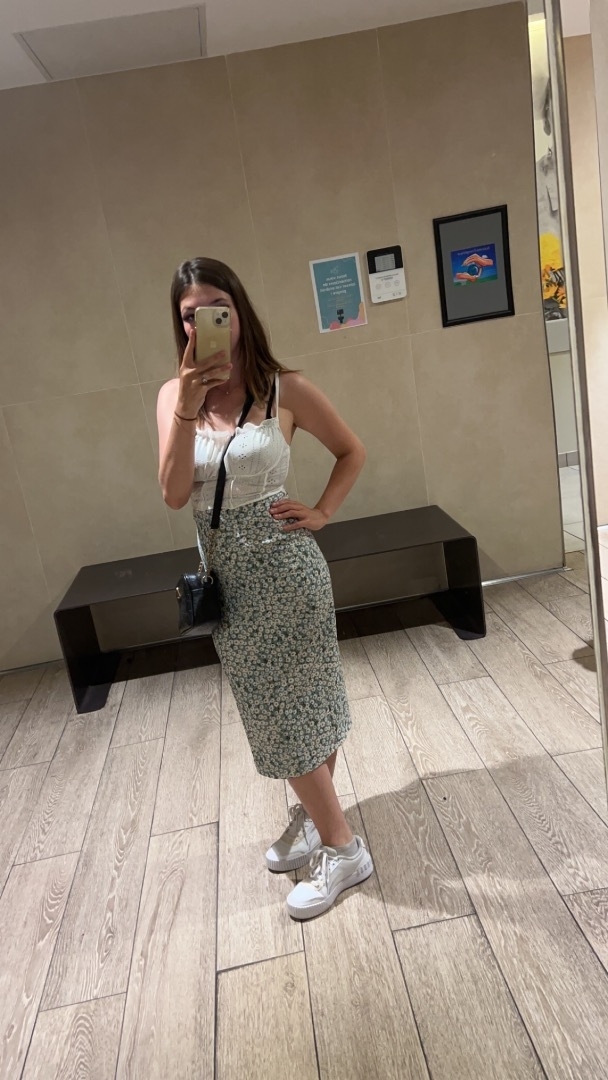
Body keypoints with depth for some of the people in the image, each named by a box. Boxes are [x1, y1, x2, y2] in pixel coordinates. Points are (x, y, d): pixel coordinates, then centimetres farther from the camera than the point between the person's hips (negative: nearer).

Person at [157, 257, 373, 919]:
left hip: (284, 567, -4)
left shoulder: (284, 388, -9)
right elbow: (174, 496, -12)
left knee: (293, 709, 5)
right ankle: (314, 816, 40)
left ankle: (341, 849, 24)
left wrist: (322, 513, -7)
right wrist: (188, 411, -22)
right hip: (226, 573, 4)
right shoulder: (174, 395, -1)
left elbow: (352, 451, 4)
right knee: (275, 709, 18)